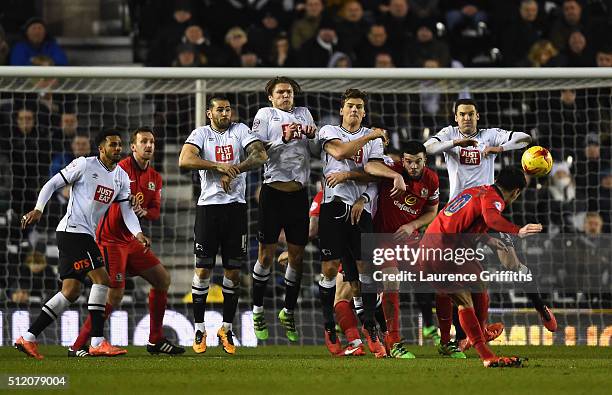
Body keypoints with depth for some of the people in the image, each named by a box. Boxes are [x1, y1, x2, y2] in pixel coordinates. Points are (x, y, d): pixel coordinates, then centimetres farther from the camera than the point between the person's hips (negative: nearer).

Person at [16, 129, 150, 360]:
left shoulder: (122, 177, 14)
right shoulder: (85, 165, -6)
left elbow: (126, 210, 8)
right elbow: (52, 184, -3)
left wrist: (138, 234, -10)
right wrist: (38, 209, -17)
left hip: (86, 236, 9)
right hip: (73, 230, -9)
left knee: (71, 291, 6)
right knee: (101, 278, -15)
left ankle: (28, 338, 8)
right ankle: (97, 343, -16)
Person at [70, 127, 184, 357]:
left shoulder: (155, 178, 10)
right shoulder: (121, 169, -14)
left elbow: (155, 212, 12)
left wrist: (144, 212, -11)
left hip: (131, 241, 9)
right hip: (111, 240, -9)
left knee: (162, 280, 10)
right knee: (115, 296, -15)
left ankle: (156, 341, 20)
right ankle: (77, 347, -9)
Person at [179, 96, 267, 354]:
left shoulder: (240, 131, 7)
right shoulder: (201, 134, 3)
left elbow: (260, 156, -7)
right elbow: (185, 160, -14)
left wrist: (233, 171, -19)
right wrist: (219, 166, -21)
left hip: (236, 206, 1)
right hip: (208, 205, -1)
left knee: (234, 271, 3)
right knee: (203, 268, -2)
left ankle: (227, 329, 13)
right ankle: (199, 330, 7)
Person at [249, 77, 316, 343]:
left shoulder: (303, 113, 17)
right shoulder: (265, 114, 5)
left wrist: (312, 134, -3)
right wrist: (284, 139, -17)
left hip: (298, 192, 4)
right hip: (273, 189, -4)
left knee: (297, 256, 6)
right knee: (266, 255, 0)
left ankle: (288, 311, 19)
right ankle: (258, 311, 11)